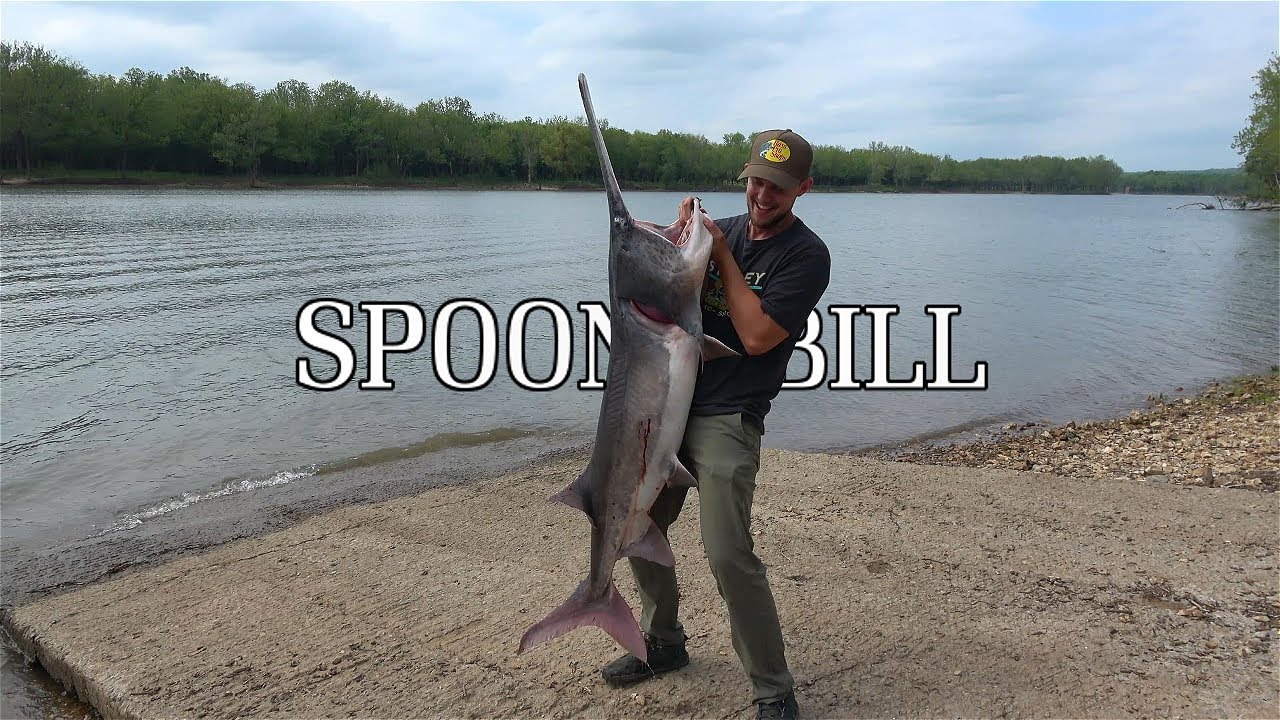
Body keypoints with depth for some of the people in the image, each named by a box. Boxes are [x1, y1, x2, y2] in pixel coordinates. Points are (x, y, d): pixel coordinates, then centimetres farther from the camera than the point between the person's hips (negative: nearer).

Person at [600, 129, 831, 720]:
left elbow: (756, 336, -16)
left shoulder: (806, 255, -7)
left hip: (728, 417, -6)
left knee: (728, 556, -14)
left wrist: (720, 254, -11)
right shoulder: (721, 230, 11)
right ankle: (663, 645, 35)